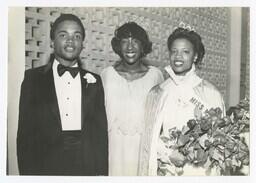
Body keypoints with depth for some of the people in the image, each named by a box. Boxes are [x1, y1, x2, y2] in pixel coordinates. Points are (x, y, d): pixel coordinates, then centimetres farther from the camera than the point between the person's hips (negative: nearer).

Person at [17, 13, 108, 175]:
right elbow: (25, 132, -2)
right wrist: (27, 174, -7)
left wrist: (102, 172, -2)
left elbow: (101, 131, 3)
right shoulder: (33, 78, 0)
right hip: (47, 167, -1)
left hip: (87, 167, 2)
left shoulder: (93, 80, 5)